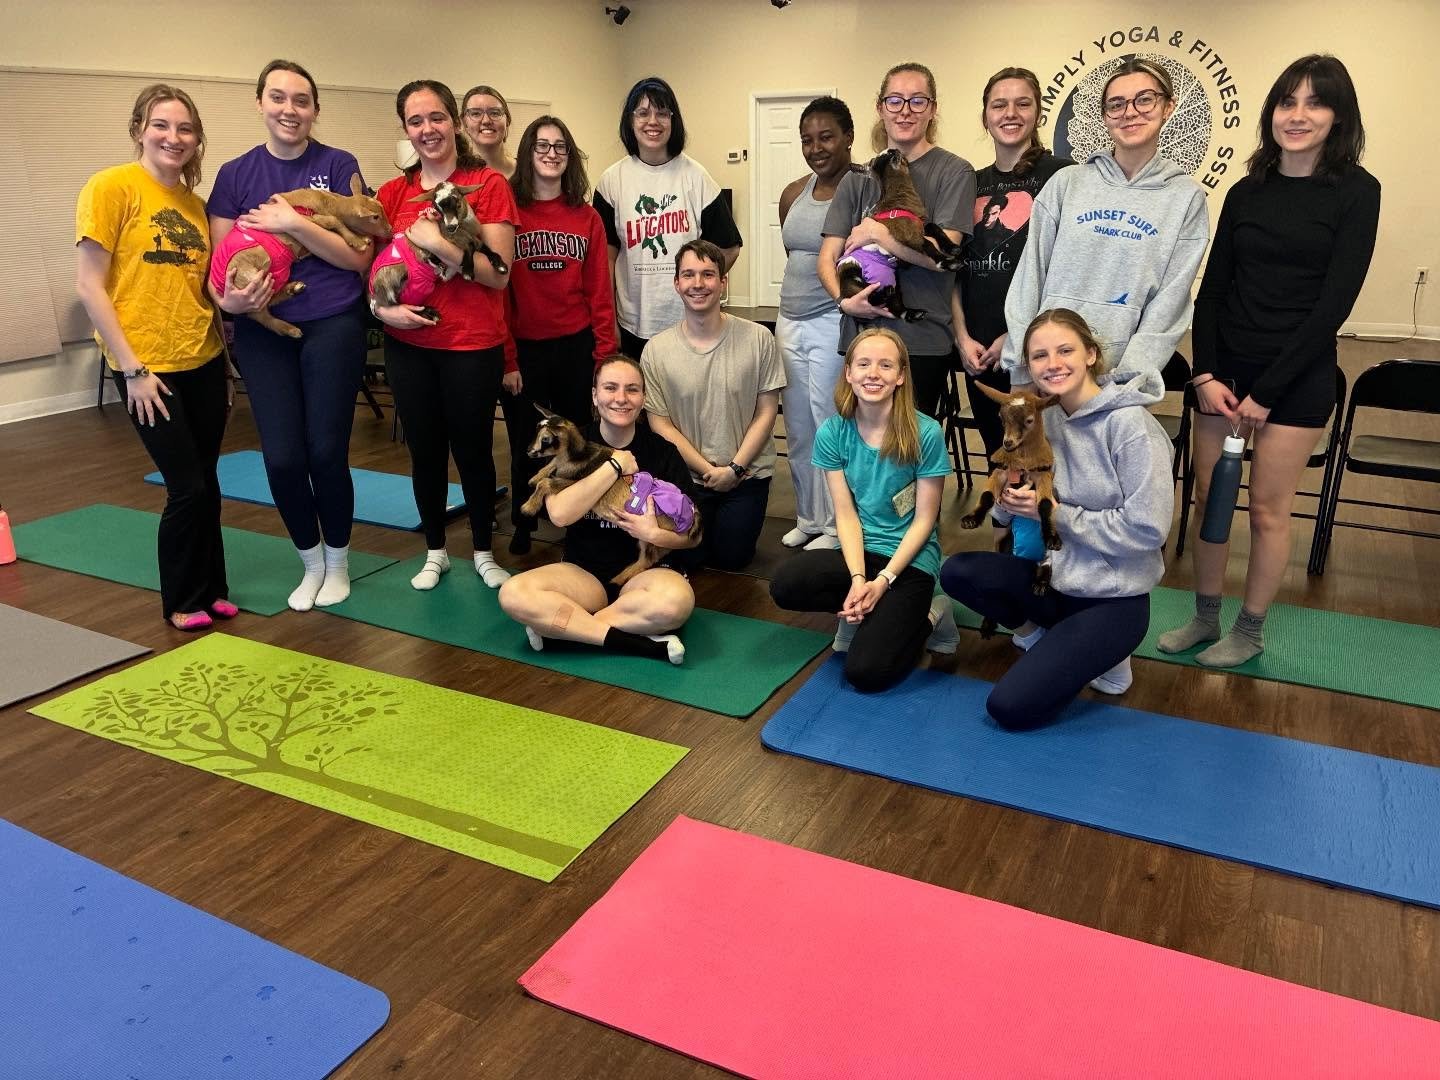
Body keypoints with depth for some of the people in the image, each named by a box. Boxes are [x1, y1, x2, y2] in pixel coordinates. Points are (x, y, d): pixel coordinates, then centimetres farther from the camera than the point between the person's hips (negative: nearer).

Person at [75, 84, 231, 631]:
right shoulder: (111, 186, -9)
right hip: (147, 366, -5)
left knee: (206, 483, 12)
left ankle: (210, 590, 27)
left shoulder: (194, 203, 9)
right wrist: (133, 369, -15)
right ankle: (183, 601, 18)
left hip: (204, 361, 6)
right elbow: (89, 286, -12)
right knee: (187, 487, -1)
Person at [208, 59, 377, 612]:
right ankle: (311, 563, 24)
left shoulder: (339, 166, -1)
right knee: (282, 458, 0)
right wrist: (228, 297, -18)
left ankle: (337, 563, 23)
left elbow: (359, 256, -8)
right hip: (263, 332, 2)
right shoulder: (235, 174, 5)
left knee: (326, 452, 0)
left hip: (332, 326, -2)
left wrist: (294, 224, -19)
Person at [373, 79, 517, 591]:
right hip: (409, 345, 4)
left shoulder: (489, 184, -5)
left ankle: (483, 553, 27)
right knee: (424, 451, 13)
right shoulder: (392, 193, 6)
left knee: (472, 451, 7)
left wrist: (437, 243, -22)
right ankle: (435, 551, 31)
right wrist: (382, 307, -9)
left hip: (473, 346, -3)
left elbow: (499, 273, -13)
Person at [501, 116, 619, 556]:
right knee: (526, 445, 10)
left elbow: (600, 289, 2)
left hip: (577, 346, 2)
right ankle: (523, 529, 28)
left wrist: (607, 352, -5)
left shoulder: (586, 216, 5)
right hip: (524, 351, -1)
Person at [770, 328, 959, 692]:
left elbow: (924, 520, -10)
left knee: (866, 672, -19)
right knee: (785, 585, -26)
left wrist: (883, 581, -18)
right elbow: (846, 513, -5)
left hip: (910, 559, -4)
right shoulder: (833, 432, -5)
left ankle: (924, 619, 10)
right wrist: (857, 578, -19)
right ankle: (867, 611, 0)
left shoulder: (926, 433, -14)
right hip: (858, 551, 4)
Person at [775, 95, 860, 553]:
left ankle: (835, 526, 13)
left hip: (836, 322, -7)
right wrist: (799, 295, 17)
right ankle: (808, 518, 27)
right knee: (798, 429, 13)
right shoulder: (793, 194, 12)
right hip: (790, 322, 7)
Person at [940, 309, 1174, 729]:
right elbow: (1012, 512, 6)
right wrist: (1009, 502, -18)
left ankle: (1102, 653, 10)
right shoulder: (1044, 418, 1)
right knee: (958, 571, -15)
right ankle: (1042, 637, 7)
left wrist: (1056, 513, -20)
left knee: (1011, 708, -14)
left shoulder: (1130, 425, -19)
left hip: (1114, 597, -6)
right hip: (1055, 576, 6)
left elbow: (1147, 529, -23)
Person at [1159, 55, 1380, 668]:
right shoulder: (1246, 192, 7)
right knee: (1208, 499, 7)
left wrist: (1266, 390, -13)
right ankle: (1205, 619, 23)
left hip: (1297, 376, -4)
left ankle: (1250, 632, 21)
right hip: (1224, 368, 4)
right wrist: (1206, 374, -6)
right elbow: (1211, 290, 6)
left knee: (1267, 509, 4)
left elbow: (1335, 301, -10)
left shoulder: (1355, 191, -5)